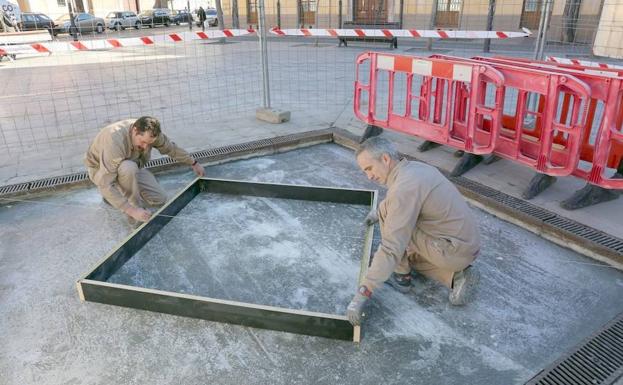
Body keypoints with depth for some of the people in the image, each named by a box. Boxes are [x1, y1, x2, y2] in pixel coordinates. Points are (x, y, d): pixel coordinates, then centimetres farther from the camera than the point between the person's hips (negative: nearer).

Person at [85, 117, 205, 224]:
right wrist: (132, 211, -45)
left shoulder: (148, 133, -22)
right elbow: (105, 185, -41)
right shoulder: (115, 142, -40)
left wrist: (194, 163, 9)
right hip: (102, 170, -6)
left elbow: (171, 148, -1)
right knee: (129, 167, -39)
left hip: (130, 169, 6)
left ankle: (121, 192, 13)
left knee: (160, 199, -6)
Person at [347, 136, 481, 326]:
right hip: (466, 243, 9)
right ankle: (457, 276, 11)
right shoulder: (416, 167, 6)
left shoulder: (403, 187, -24)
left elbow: (392, 248, -29)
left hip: (454, 250, -9)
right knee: (411, 257, 32)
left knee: (387, 213, -8)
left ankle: (401, 276, 6)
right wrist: (379, 212, 28)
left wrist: (362, 294, -28)